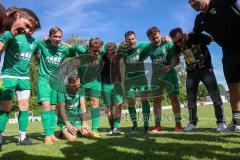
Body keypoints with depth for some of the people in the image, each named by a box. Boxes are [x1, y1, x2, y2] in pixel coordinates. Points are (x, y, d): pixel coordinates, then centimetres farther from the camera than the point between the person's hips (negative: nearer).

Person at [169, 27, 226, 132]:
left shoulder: (195, 37, -21)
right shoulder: (177, 46, -10)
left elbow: (211, 39, -9)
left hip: (206, 69, -3)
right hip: (191, 72, 4)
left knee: (215, 95, -6)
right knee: (191, 98, 4)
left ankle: (221, 122, 4)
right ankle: (192, 123, 14)